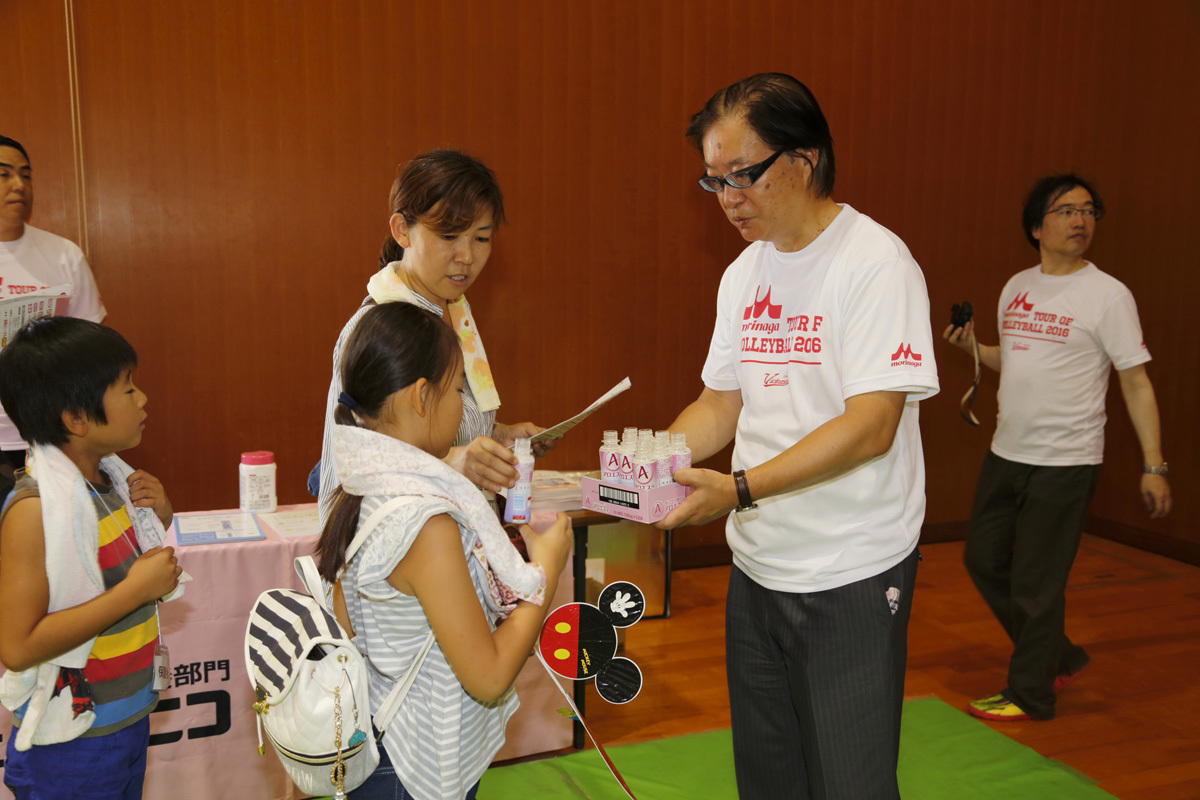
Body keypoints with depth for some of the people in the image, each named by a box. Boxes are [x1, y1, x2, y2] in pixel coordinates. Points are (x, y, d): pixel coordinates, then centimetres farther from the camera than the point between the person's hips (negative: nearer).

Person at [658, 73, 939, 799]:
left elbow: (871, 426, -23)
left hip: (851, 578, -7)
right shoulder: (744, 274, 7)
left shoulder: (876, 262, -16)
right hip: (756, 568, 7)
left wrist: (740, 488, -29)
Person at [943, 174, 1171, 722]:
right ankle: (1059, 657, 33)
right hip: (1006, 453, 7)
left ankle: (1030, 694, 19)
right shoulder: (1016, 288, 8)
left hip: (1065, 464, -7)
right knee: (983, 558, 14)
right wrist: (972, 348, 1)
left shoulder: (1107, 295, -9)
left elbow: (1136, 382, -9)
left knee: (1037, 583, 0)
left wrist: (1153, 466, -12)